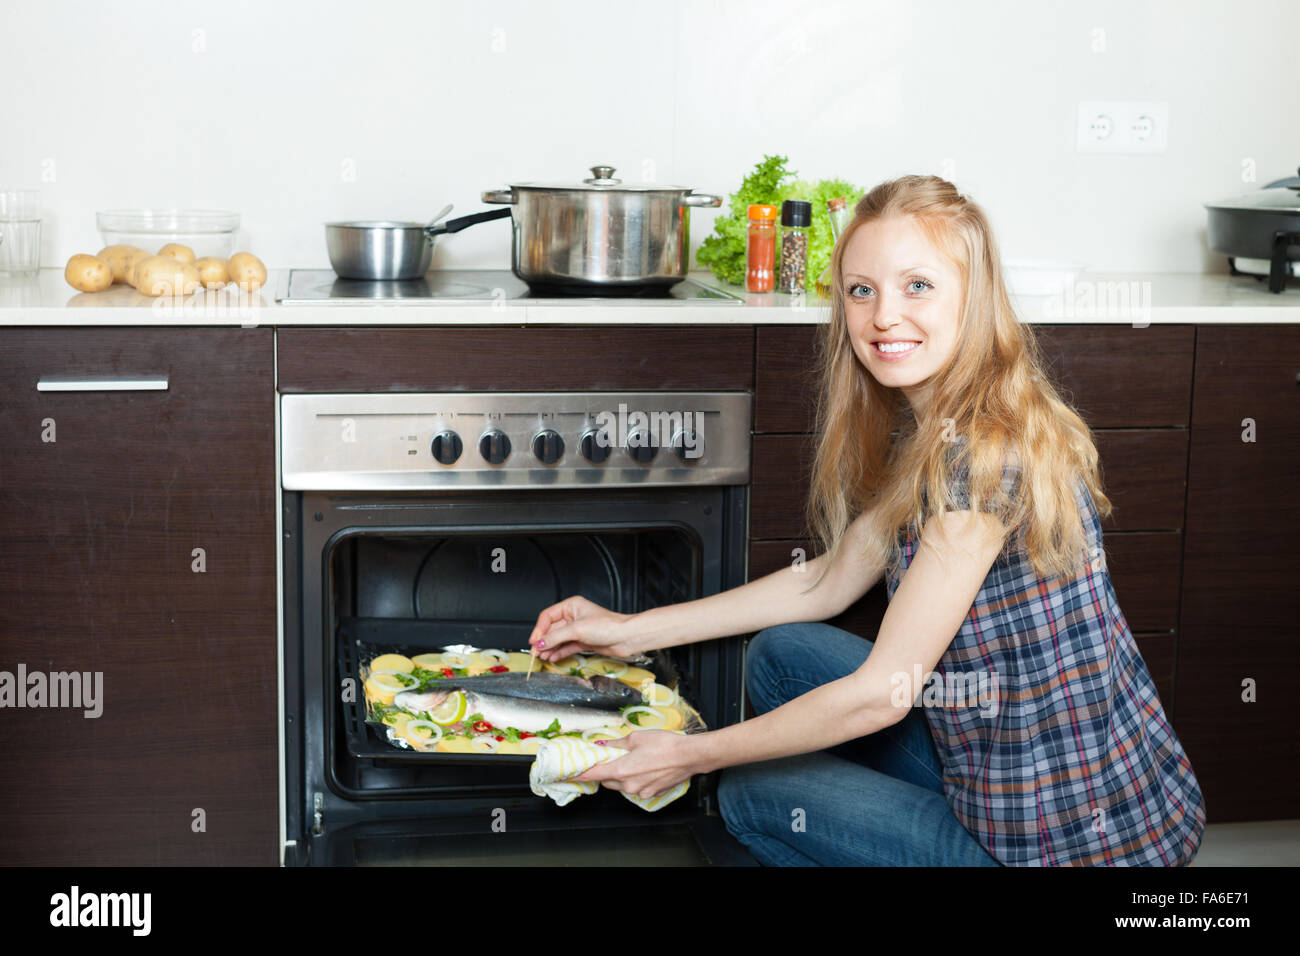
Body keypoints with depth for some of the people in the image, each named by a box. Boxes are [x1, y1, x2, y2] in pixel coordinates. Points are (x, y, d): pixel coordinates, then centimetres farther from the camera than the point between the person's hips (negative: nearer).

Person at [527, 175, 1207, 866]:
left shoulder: (985, 455, -25)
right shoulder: (923, 429, 4)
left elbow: (879, 694, -21)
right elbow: (833, 578, 14)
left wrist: (691, 755, -9)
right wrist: (634, 630, 14)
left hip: (1076, 843, -8)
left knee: (749, 791, 4)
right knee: (781, 654, 12)